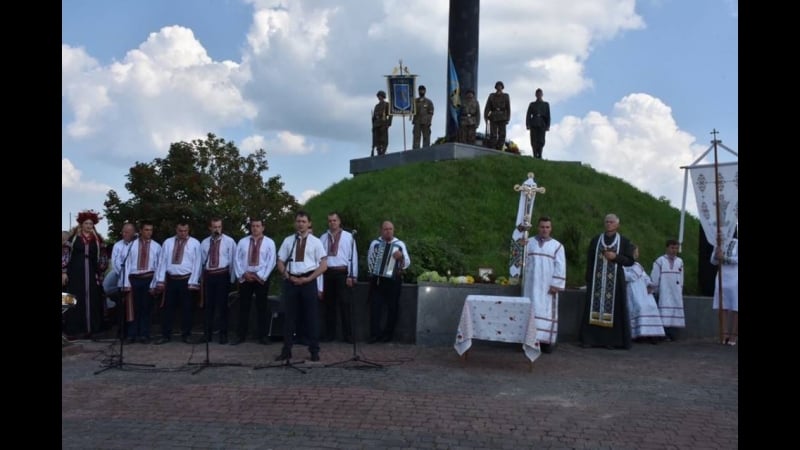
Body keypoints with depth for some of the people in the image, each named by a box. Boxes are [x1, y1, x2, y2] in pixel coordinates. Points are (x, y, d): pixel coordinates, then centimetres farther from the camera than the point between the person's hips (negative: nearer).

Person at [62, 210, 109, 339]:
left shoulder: (97, 239, 9)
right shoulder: (73, 237, 2)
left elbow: (102, 258, 11)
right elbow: (65, 253, -1)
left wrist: (100, 273, 5)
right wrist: (64, 271, -7)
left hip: (91, 274, 3)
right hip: (75, 273, -2)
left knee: (91, 302, 3)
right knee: (74, 302, -2)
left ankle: (88, 329, 10)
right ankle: (72, 330, 3)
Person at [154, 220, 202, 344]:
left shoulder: (195, 243, -1)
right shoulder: (168, 242, 7)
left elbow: (197, 263, -4)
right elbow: (162, 262, 5)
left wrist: (192, 282, -10)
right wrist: (160, 280, -2)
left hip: (186, 280, -2)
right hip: (170, 279, 2)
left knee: (186, 309, 6)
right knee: (168, 308, 7)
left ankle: (185, 335, 16)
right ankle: (165, 335, 15)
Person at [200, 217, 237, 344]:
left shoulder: (229, 241, -1)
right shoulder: (204, 242, 11)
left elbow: (233, 260, -2)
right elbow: (201, 260, 10)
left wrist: (232, 278, -5)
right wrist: (202, 276, 2)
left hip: (222, 275, -3)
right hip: (208, 275, 3)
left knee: (222, 305, 1)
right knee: (208, 305, 7)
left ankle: (223, 334, 9)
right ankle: (207, 334, 16)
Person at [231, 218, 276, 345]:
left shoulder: (269, 242, 1)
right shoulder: (242, 242, 8)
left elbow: (271, 261, -7)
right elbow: (237, 259, 3)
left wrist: (261, 276, -13)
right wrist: (242, 274, -9)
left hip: (261, 278, -2)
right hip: (245, 277, 2)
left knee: (261, 307, 5)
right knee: (243, 307, 5)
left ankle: (262, 336, 13)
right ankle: (241, 335, 13)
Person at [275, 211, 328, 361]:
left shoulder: (315, 241, 2)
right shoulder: (288, 241, 7)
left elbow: (324, 265, -2)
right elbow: (280, 263, 9)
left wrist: (308, 278, -10)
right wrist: (288, 277, -7)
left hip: (309, 281, -2)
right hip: (291, 280, 2)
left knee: (311, 316, 3)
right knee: (289, 316, 5)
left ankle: (314, 351, 12)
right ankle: (286, 350, 13)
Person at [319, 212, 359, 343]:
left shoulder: (348, 236, 3)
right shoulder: (323, 238, 10)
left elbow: (353, 256, 0)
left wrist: (352, 276, -6)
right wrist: (319, 274, 1)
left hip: (343, 273, -3)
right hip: (327, 273, 3)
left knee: (345, 304, -3)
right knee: (328, 304, 9)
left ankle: (348, 335, 3)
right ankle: (329, 334, 18)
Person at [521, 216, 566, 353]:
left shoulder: (557, 246, 3)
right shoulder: (529, 243, 8)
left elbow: (560, 267, -3)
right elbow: (523, 262, 5)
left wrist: (556, 284, -11)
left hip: (547, 286, -1)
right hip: (531, 285, 1)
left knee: (547, 312, 0)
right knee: (531, 311, -1)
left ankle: (547, 340, 4)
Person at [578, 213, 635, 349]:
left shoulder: (624, 241, 5)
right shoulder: (595, 240, 9)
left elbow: (630, 261, 1)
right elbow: (589, 261, 8)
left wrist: (615, 257, -14)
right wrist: (588, 279, 2)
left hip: (615, 281, -1)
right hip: (597, 281, 1)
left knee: (612, 308, -2)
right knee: (595, 307, 0)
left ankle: (611, 340, 5)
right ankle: (589, 339, 3)